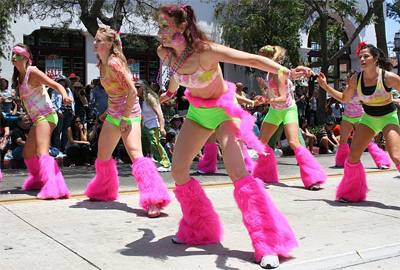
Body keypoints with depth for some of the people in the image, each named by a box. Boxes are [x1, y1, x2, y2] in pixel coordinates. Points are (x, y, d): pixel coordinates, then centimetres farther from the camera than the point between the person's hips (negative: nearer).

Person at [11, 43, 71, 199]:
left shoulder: (32, 72, -10)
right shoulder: (20, 76, 14)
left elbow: (56, 85, -20)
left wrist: (64, 96, -38)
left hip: (45, 116, -10)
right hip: (37, 119, 10)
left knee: (41, 152, -26)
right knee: (27, 154, 22)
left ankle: (53, 188, -36)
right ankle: (39, 180, 44)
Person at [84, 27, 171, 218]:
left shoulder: (114, 63, -17)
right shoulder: (102, 64, 11)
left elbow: (132, 92, -22)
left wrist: (125, 118, -19)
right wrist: (108, 111, 16)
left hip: (129, 113, -10)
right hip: (113, 114, 10)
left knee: (135, 154, -24)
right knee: (102, 155, 18)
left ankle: (153, 200, -25)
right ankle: (104, 191, 41)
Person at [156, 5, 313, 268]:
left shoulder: (206, 50, -28)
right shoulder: (165, 53, -9)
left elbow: (252, 59, -35)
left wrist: (286, 72, -51)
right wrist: (170, 92, 36)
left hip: (223, 111, -6)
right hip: (197, 113, 7)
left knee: (238, 173, -21)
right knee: (178, 170, 1)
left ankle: (268, 244, -13)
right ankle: (197, 230, 21)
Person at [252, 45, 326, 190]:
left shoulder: (278, 74, -21)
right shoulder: (269, 73, 2)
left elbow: (283, 98, -29)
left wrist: (270, 100, -44)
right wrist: (262, 87, -7)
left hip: (287, 109, -9)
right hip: (274, 110, 9)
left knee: (294, 143, -22)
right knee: (261, 142, 8)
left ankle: (313, 178, -16)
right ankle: (264, 174, 25)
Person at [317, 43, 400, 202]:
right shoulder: (356, 79, -8)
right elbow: (344, 98, 6)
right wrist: (326, 86, -3)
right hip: (369, 118, 4)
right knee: (353, 155, -2)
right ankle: (352, 192, 17)